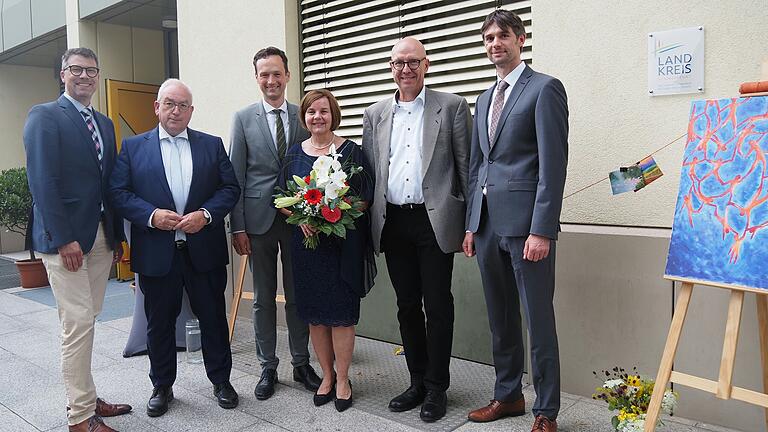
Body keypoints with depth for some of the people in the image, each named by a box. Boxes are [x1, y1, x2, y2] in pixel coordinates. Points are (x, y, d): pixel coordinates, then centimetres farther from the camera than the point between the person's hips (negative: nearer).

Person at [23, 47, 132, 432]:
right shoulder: (44, 116, -4)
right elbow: (42, 181, -13)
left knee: (84, 321, 13)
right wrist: (63, 239, -18)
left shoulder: (105, 124, 17)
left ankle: (84, 397, 23)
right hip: (64, 237, -6)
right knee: (78, 323, -5)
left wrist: (117, 236, 12)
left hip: (101, 236, 7)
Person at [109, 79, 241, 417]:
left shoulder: (212, 145, 7)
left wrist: (205, 214, -14)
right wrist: (152, 215, -16)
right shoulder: (134, 147, 5)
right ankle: (162, 387, 29)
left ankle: (221, 380, 27)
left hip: (204, 249, 1)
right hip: (156, 252, 0)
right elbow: (118, 193, -1)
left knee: (213, 317, 9)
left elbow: (230, 188, 2)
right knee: (160, 322, 11)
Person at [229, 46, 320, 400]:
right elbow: (235, 176, 0)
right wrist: (237, 227, -5)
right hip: (259, 219, -1)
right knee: (263, 298, 9)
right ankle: (268, 368, 23)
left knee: (298, 295, 10)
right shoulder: (243, 118, 2)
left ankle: (301, 364, 25)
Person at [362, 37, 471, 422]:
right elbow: (368, 171, 14)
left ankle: (436, 388, 18)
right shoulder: (375, 115, 13)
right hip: (393, 223, 4)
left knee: (437, 306, 2)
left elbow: (466, 166, -1)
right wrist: (369, 223, 8)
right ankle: (417, 382, 27)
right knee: (407, 306, 12)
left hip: (434, 220, -4)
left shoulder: (451, 106, 1)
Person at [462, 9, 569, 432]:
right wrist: (471, 224, 12)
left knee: (538, 319, 1)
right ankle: (507, 396, 30)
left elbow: (553, 163, -11)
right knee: (500, 318, 15)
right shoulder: (484, 99, 19)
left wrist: (541, 230, -17)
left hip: (525, 222, -7)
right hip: (487, 222, 7)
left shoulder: (544, 88, -3)